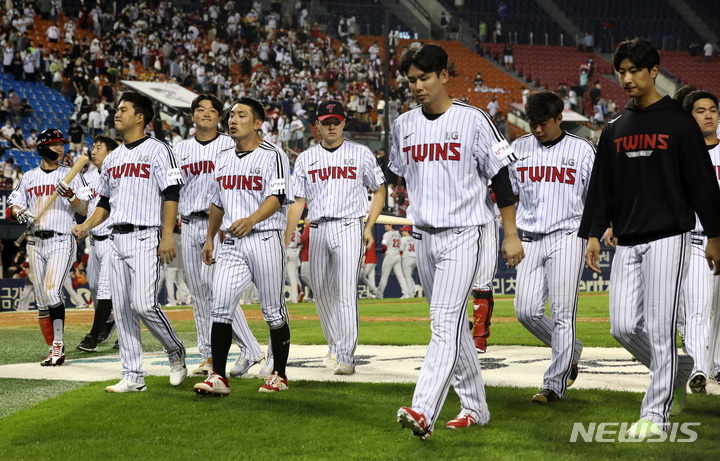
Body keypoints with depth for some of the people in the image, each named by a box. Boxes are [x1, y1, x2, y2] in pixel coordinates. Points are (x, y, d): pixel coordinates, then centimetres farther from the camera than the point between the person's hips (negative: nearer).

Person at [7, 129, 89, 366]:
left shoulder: (72, 175, 5)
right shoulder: (29, 177, 13)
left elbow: (85, 210, -2)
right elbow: (12, 206, 10)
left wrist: (70, 195, -20)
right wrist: (20, 213, -12)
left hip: (61, 241, -4)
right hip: (35, 243, 4)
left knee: (52, 291, -21)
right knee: (42, 300, 4)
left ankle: (59, 344, -12)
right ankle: (54, 351, 11)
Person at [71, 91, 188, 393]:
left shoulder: (157, 151, -4)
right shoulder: (112, 159, 19)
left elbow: (171, 195, -11)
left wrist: (167, 236, -19)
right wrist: (86, 227, 8)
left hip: (146, 238, -8)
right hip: (118, 240, 8)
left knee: (144, 304, -18)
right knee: (122, 309, 4)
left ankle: (176, 353, 7)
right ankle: (133, 377, 8)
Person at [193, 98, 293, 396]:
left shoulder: (272, 156, -5)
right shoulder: (224, 160, 16)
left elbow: (277, 198, -17)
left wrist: (252, 219, -33)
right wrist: (210, 239, 21)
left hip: (265, 240, -5)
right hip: (232, 242, 5)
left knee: (273, 310, 2)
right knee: (221, 306, -7)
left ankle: (279, 376, 13)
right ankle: (218, 376, -7)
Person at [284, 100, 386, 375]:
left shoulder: (361, 154, 5)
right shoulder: (306, 159, 12)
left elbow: (379, 191, 10)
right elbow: (298, 201, 11)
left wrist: (369, 227, -2)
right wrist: (286, 239, 2)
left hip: (349, 228, -4)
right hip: (318, 230, 4)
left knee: (346, 293, -14)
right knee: (321, 293, 9)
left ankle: (346, 357, -17)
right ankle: (334, 347, 29)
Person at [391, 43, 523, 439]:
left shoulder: (473, 120, -7)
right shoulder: (404, 125, 9)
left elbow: (500, 178, -4)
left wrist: (511, 235, -5)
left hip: (463, 234, -6)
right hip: (423, 238, 6)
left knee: (445, 322, -16)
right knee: (450, 324, 12)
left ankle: (423, 413, -28)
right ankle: (474, 406, 23)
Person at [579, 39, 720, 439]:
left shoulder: (679, 122, -3)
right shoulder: (616, 129, 13)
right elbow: (602, 186, 16)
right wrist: (594, 233, 9)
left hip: (668, 237, -6)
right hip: (627, 242, 6)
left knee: (660, 329, -6)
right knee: (624, 326, 2)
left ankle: (656, 414, 1)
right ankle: (678, 370, 27)